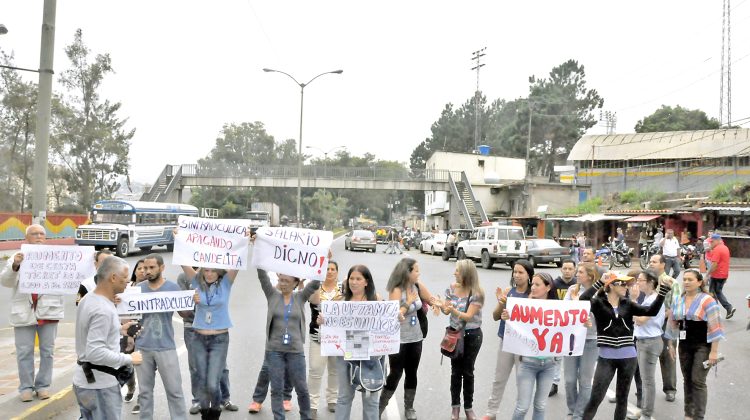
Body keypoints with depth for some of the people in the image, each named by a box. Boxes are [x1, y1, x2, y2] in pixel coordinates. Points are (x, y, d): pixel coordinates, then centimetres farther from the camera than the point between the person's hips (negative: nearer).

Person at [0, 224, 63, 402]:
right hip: (24, 311, -1)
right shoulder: (17, 257, 5)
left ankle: (43, 385, 17)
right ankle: (26, 387, 13)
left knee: (47, 350, 7)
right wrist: (14, 266, -22)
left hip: (48, 310, 1)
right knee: (24, 352, 4)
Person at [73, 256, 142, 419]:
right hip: (100, 385, -10)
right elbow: (95, 353, -30)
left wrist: (119, 329, 13)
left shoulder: (88, 299, 6)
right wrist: (129, 359, -21)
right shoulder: (103, 310, -25)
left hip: (85, 380, 10)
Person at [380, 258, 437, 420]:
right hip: (398, 339, -6)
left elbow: (432, 300, 12)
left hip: (415, 338, 6)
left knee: (412, 373, 14)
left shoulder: (418, 286, 0)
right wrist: (408, 302, -20)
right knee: (395, 374, -1)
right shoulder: (396, 290, -18)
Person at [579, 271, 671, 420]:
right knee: (595, 399, -3)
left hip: (628, 358, 4)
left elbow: (651, 311, -3)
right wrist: (600, 282, -28)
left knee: (622, 398, 14)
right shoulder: (598, 303, -6)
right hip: (606, 358, -4)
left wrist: (664, 289, -11)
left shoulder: (627, 304, 5)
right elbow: (583, 301, -26)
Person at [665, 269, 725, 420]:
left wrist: (714, 351, -16)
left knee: (698, 381, -7)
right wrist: (671, 344, 14)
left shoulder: (707, 300, -12)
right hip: (684, 345, 6)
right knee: (687, 380, 12)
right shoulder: (678, 300, 7)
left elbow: (715, 327, -14)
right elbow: (673, 323, 15)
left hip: (703, 346, -6)